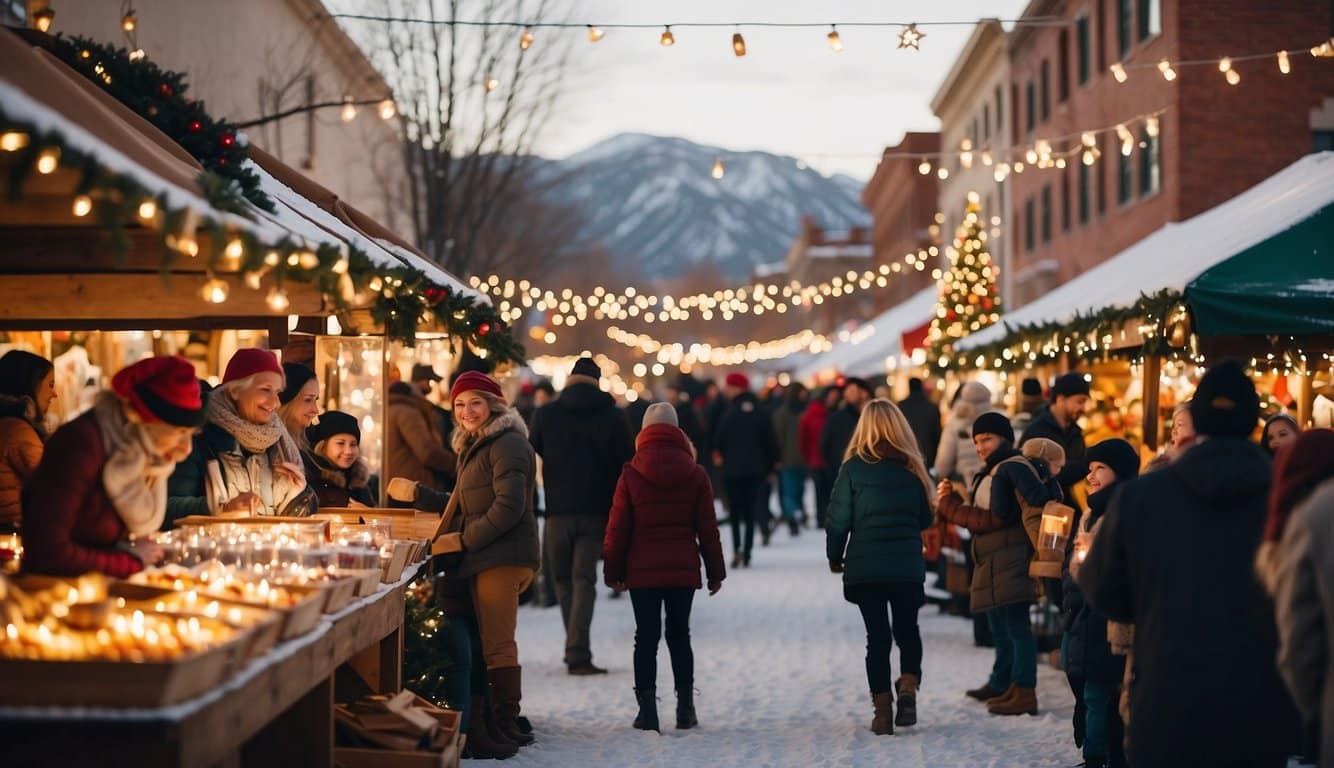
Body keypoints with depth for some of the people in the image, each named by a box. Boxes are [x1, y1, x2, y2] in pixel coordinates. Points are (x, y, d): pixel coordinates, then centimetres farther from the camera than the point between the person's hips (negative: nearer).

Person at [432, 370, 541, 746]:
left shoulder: (507, 444, -10)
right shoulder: (475, 446, 23)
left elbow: (509, 507, -18)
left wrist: (463, 541, -13)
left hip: (501, 559, -10)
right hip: (485, 559, 10)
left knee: (497, 644, -10)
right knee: (493, 642, 9)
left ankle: (505, 723, -9)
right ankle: (501, 721, 11)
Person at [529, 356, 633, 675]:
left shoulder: (546, 414, 2)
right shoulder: (612, 415, 1)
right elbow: (627, 465, 1)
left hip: (558, 509, 0)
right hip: (596, 510, 0)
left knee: (563, 579, 13)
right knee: (584, 580, 1)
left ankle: (577, 649, 14)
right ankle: (578, 653, -9)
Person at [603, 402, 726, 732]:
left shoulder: (630, 476, -4)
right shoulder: (695, 475, 0)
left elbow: (617, 529, -3)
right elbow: (708, 529, 3)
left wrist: (613, 571, 5)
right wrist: (715, 571, 10)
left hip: (642, 571, -1)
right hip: (683, 570, 1)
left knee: (646, 637, 3)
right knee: (679, 634, 10)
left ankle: (647, 708, 1)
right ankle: (685, 707, 11)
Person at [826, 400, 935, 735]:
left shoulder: (853, 468, -8)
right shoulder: (913, 467, -1)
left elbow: (839, 519, -6)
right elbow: (926, 519, 8)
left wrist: (835, 556, 9)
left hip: (864, 567, -1)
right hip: (907, 566, 1)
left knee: (877, 636, 6)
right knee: (907, 631, 15)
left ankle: (882, 711, 3)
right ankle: (908, 689, -8)